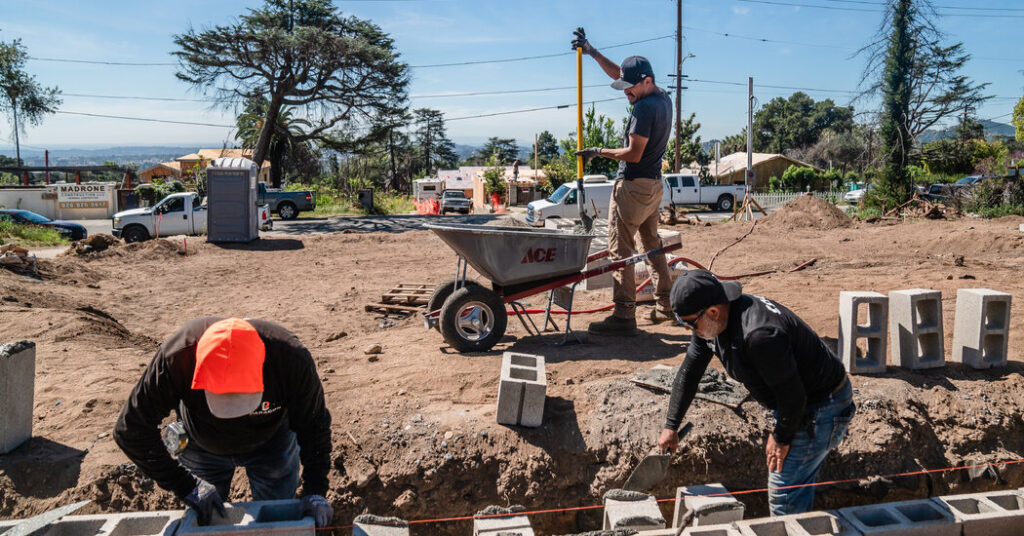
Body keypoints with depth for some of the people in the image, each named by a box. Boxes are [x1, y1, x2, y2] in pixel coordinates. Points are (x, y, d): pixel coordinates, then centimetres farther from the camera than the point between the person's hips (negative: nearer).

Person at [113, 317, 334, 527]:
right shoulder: (175, 358, -40)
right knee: (202, 523, 12)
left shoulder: (292, 359, -39)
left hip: (271, 445, 0)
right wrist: (187, 487, -29)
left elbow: (314, 425, -22)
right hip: (202, 447, 0)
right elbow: (131, 431, -28)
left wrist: (314, 491, -29)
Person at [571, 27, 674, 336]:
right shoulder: (662, 99, 12)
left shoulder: (644, 108, -18)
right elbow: (618, 73, 22)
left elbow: (633, 154, -21)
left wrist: (598, 152, -11)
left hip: (633, 185, -10)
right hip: (655, 184, 10)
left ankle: (624, 316, -8)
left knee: (621, 248, -8)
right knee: (652, 244, 18)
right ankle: (666, 305, 23)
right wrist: (591, 52, 22)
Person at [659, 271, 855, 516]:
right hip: (799, 403, 9)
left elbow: (792, 395, -28)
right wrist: (670, 426, 7)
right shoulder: (710, 322, -6)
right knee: (799, 484, 20)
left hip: (821, 406, -9)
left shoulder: (759, 334, -36)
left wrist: (781, 438, -11)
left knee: (783, 490, -5)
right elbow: (689, 372, 5)